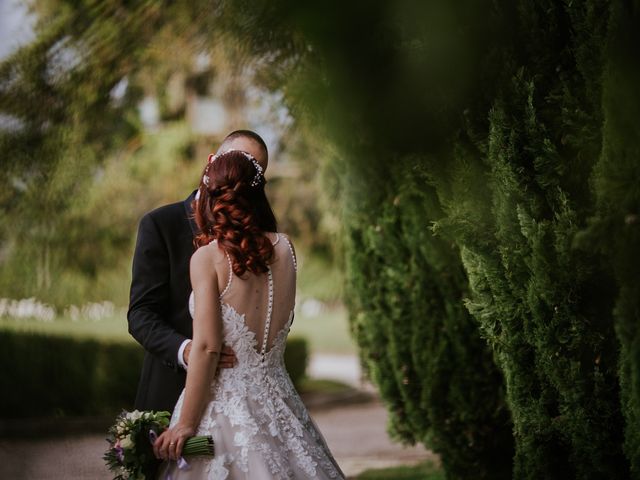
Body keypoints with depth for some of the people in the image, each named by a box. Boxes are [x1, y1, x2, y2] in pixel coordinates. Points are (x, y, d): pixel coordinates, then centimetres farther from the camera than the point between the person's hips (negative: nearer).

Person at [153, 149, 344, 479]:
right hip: (275, 399, 4)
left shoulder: (207, 258, -10)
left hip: (223, 401, -4)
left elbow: (206, 347, -15)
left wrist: (186, 424, -10)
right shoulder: (284, 249, 3)